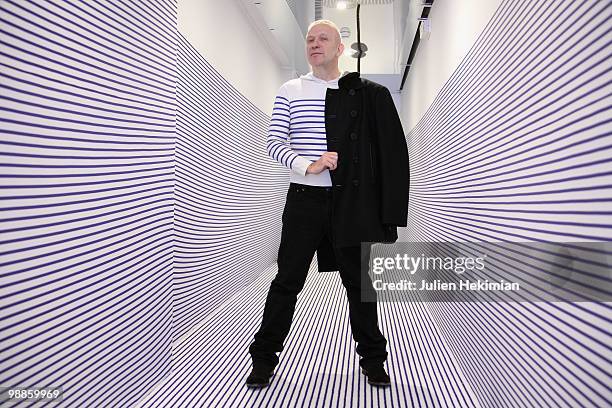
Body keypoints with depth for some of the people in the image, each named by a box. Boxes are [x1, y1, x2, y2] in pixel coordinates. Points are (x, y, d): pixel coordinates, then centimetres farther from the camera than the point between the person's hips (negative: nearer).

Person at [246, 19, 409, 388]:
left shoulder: (367, 95, 6)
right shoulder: (289, 91, 7)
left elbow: (390, 151, 4)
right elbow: (274, 142, 0)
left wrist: (386, 210, -4)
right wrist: (309, 165, -18)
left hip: (350, 201, 0)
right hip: (304, 199, 0)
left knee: (360, 282, 10)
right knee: (287, 281, 4)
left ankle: (372, 359, 26)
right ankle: (264, 358, 20)